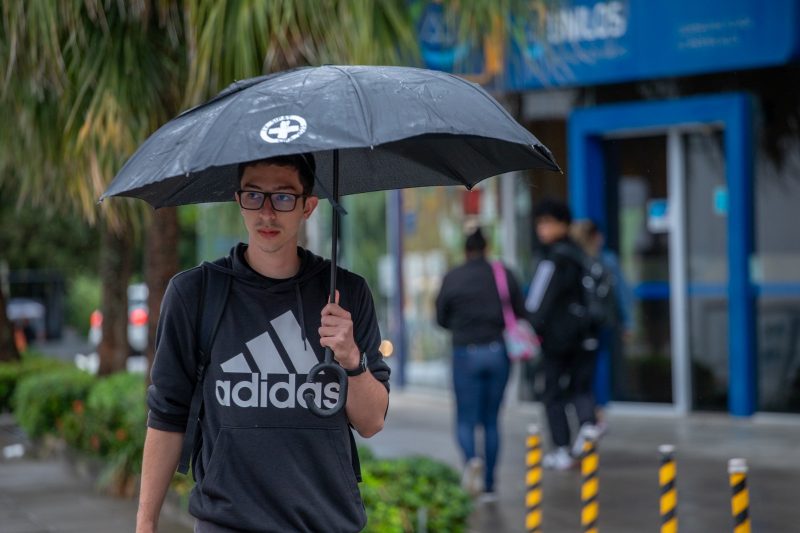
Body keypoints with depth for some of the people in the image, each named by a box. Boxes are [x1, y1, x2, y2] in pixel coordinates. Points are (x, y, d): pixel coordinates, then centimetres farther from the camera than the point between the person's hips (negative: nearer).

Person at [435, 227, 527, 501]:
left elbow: (441, 319, 1)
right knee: (491, 421, 12)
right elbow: (521, 312, 3)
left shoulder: (452, 278, -5)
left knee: (466, 421, 5)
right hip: (498, 353, 2)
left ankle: (472, 458, -26)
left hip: (466, 354, -2)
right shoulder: (504, 274, 0)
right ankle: (489, 485, 13)